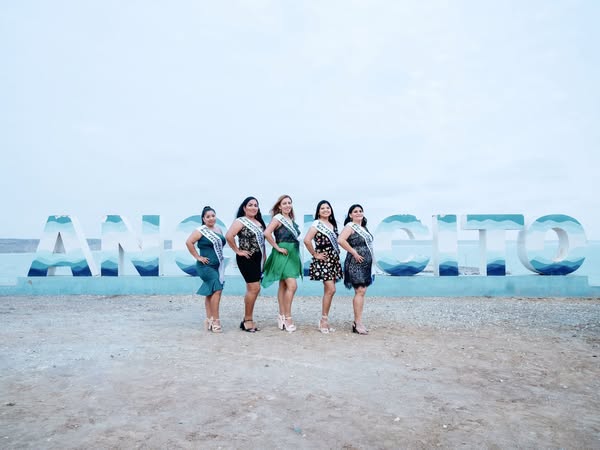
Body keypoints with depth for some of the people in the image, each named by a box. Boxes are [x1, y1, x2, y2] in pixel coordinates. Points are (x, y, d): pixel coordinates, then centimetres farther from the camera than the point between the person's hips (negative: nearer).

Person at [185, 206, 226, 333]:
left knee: (210, 292, 11)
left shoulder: (218, 229, 12)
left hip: (218, 265, 7)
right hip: (206, 266, -7)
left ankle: (209, 319, 18)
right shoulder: (201, 230, -9)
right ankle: (215, 320, -10)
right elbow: (189, 242, -19)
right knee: (217, 289, -16)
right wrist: (197, 257, -17)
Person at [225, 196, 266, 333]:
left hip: (257, 259, 7)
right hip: (246, 258, -7)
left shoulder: (259, 222, 14)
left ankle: (248, 320, 21)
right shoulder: (240, 221, -8)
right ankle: (248, 320, 4)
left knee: (253, 289, 11)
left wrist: (264, 257, 9)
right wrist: (238, 251, -17)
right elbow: (229, 236, -23)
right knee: (254, 288, -10)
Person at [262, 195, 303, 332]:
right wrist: (277, 247, -17)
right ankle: (287, 317, -6)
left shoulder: (291, 220, 14)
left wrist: (294, 250, 10)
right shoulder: (278, 218, -9)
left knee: (283, 286, 11)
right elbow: (267, 233, -22)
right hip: (283, 254, -8)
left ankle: (282, 316, 18)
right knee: (292, 285, -14)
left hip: (293, 254, 8)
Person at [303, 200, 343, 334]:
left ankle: (324, 320, 16)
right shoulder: (317, 224, -7)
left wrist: (336, 255, 7)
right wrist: (315, 254, -13)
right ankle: (324, 319, 0)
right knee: (331, 289, -13)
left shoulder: (333, 225, 15)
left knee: (328, 290, 8)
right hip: (323, 261, -7)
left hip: (333, 261, 7)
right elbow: (307, 240, -19)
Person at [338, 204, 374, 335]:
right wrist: (354, 252, -19)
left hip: (366, 264, 8)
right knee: (360, 291, -11)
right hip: (355, 263, -8)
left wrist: (371, 259, 13)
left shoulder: (363, 227, 18)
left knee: (362, 292, 8)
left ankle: (357, 322, 15)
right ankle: (358, 323, -7)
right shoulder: (350, 226, -8)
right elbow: (340, 240, -23)